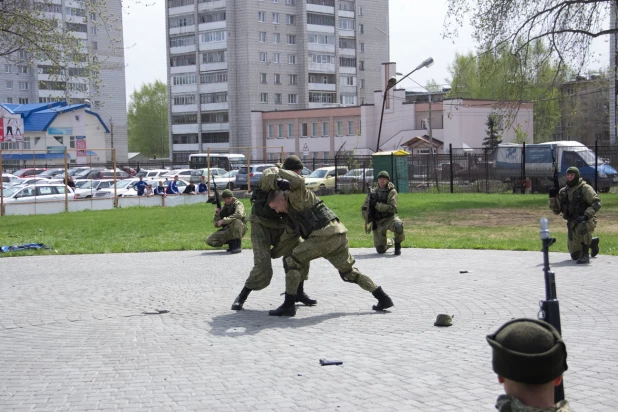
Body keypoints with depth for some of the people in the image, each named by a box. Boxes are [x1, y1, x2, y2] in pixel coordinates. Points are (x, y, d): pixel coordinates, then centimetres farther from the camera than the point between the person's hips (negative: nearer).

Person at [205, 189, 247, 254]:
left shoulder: (238, 204, -6)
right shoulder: (223, 208, 11)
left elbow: (239, 214, -31)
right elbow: (217, 225, 9)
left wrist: (223, 220, -31)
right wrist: (217, 214, -9)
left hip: (239, 229, -5)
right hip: (227, 231, 5)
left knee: (236, 221, -38)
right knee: (209, 241, -11)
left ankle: (237, 246, -27)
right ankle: (232, 243, 5)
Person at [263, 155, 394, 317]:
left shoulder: (296, 196, -5)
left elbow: (298, 181, -25)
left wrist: (278, 174, -20)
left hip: (325, 235, -10)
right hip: (338, 236, 10)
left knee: (292, 262, -5)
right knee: (349, 272, 20)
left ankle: (289, 305, -7)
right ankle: (383, 298, 20)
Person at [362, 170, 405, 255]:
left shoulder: (392, 192, -8)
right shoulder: (373, 193, 4)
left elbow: (392, 208, -20)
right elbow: (364, 208, 12)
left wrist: (377, 205, -23)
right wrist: (368, 220, -4)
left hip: (389, 218, -3)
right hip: (377, 222, 3)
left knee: (398, 225, -40)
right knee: (380, 250, -1)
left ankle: (397, 244, -9)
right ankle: (391, 242, 36)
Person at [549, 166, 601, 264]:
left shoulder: (585, 188, -10)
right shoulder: (563, 191, 5)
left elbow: (597, 203, -20)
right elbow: (556, 210, 5)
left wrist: (586, 215, -32)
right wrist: (552, 197, -10)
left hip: (587, 221, -6)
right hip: (572, 223, 6)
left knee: (582, 227, -43)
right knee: (575, 256, 10)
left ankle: (585, 255, -29)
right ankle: (592, 242, 40)